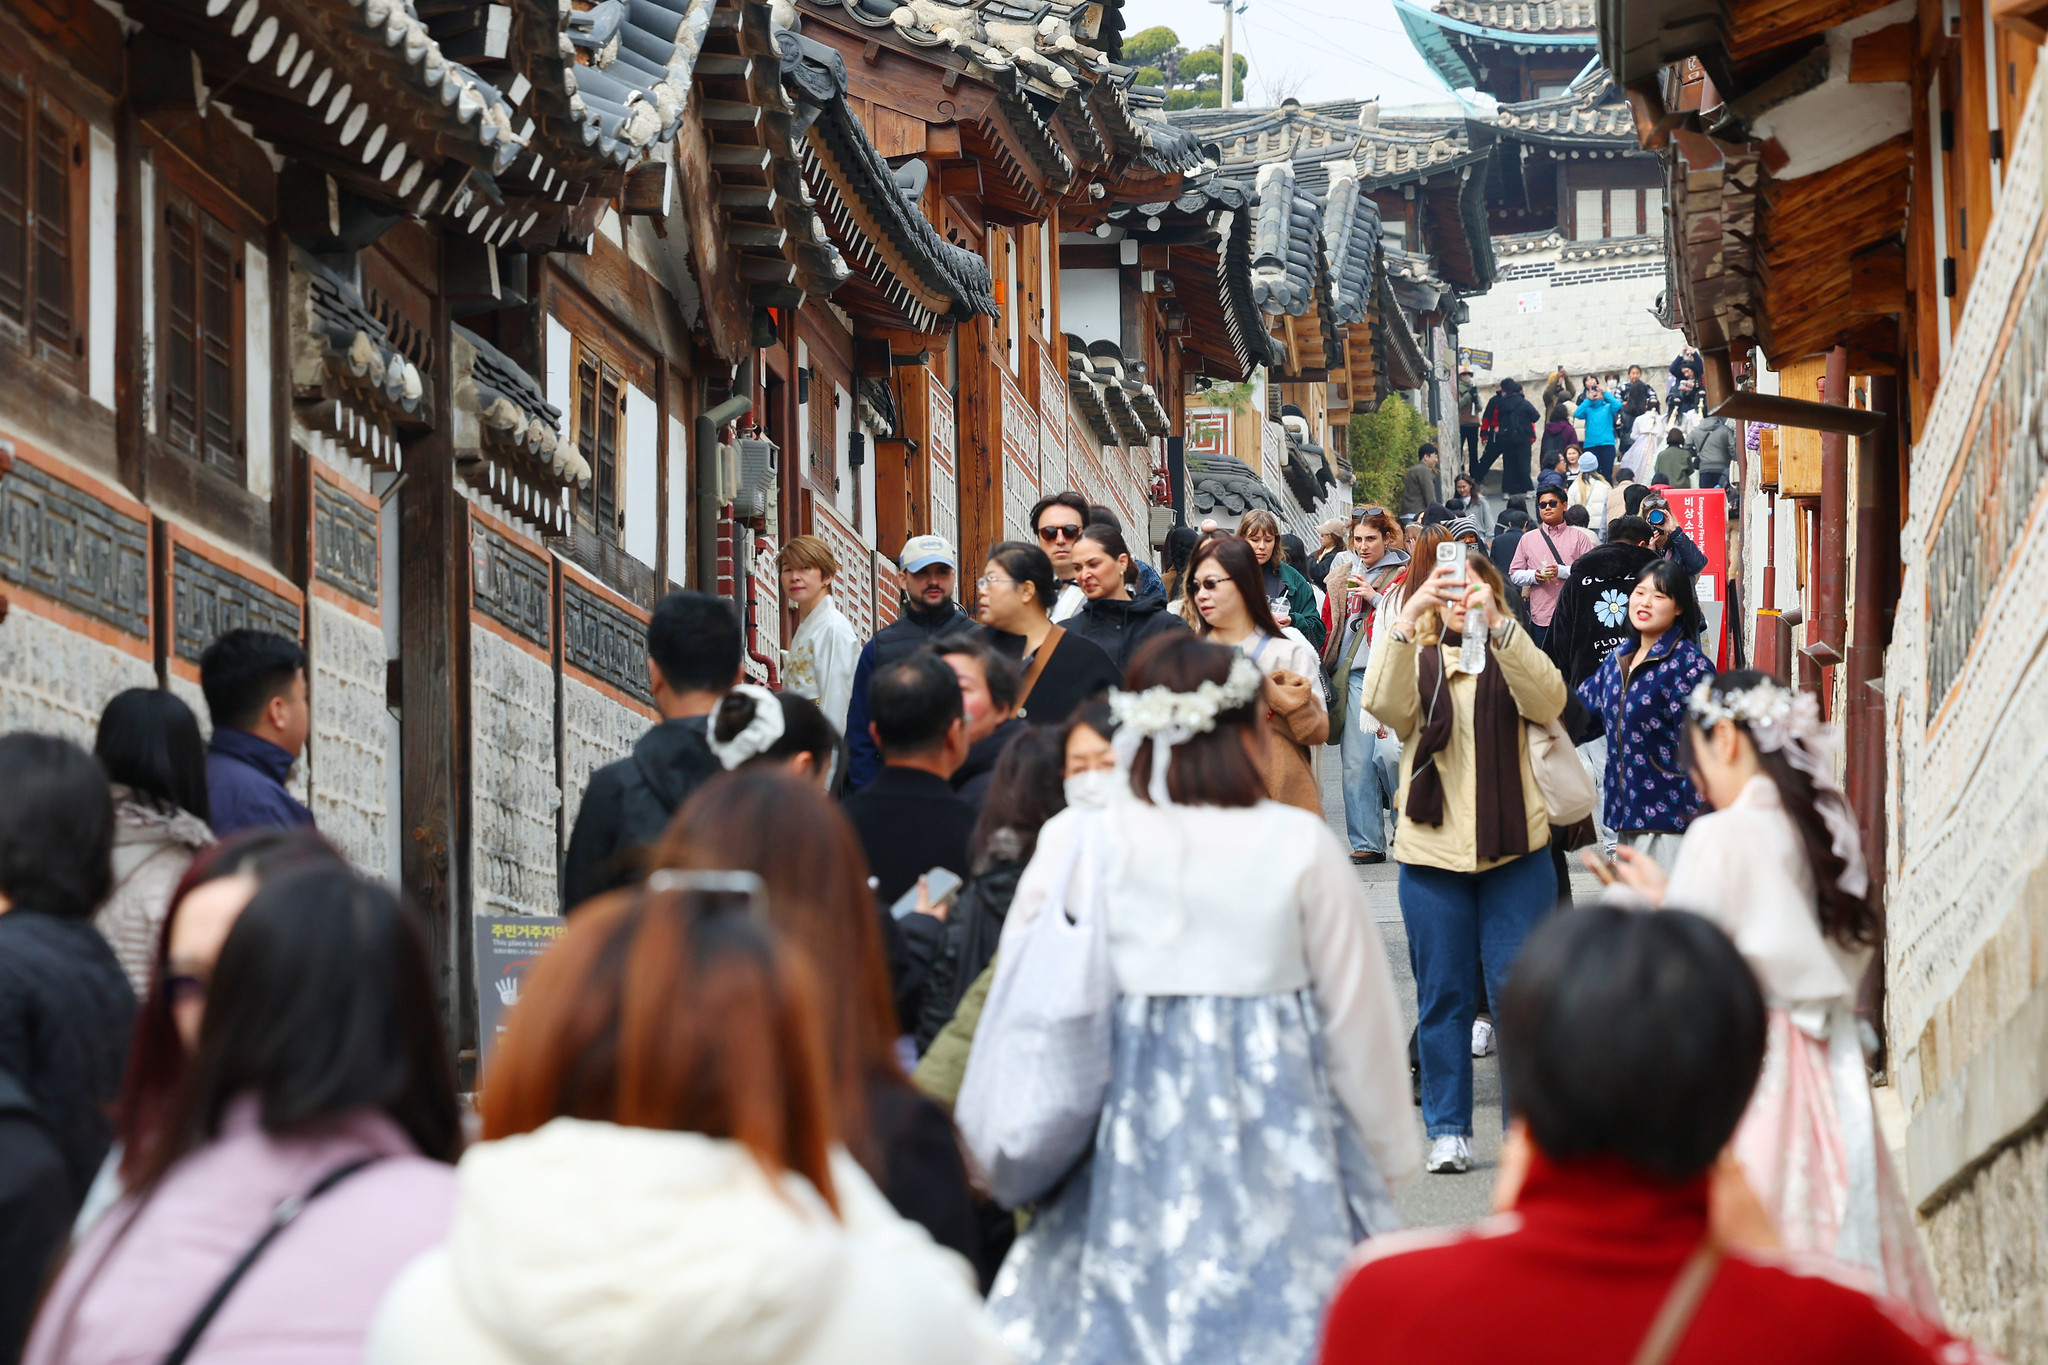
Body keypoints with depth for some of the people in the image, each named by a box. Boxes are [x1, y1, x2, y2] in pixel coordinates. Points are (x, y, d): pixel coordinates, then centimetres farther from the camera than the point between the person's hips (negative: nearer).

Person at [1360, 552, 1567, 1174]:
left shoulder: (1512, 658, 9)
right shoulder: (1418, 661, 10)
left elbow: (1547, 699, -14)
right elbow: (1384, 704, -13)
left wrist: (1497, 621, -25)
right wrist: (1406, 618, -26)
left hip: (1514, 849, -1)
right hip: (1433, 850, 1)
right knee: (1442, 994, 5)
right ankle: (1448, 1131, 12)